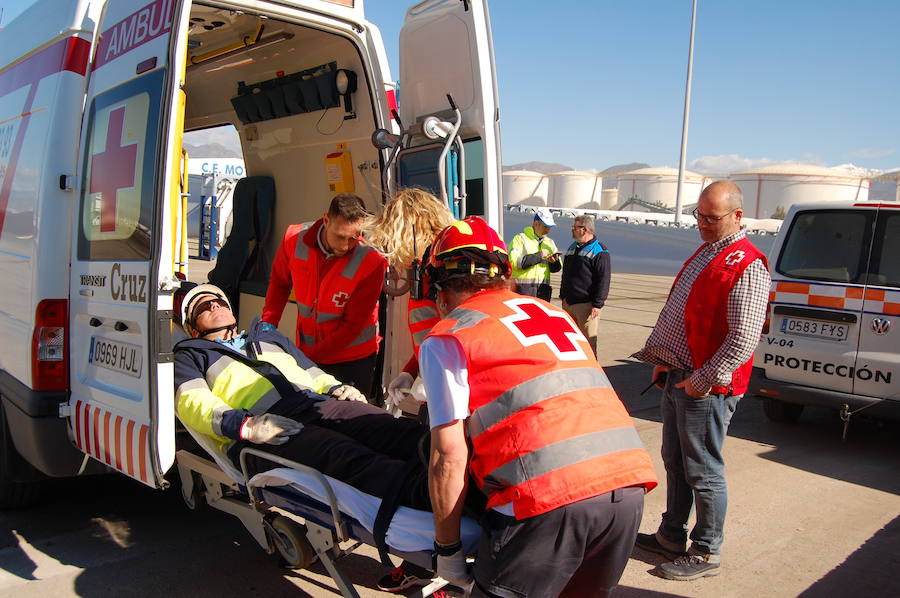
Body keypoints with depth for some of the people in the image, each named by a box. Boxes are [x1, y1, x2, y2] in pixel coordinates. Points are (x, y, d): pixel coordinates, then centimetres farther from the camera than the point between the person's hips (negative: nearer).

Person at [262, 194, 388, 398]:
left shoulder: (370, 262, -22)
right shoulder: (295, 238, -12)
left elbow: (353, 326, -19)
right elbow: (279, 283, 9)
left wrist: (306, 359, -21)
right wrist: (267, 324, -4)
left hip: (353, 359, -3)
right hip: (306, 349, 4)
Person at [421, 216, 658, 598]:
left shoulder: (447, 338, 6)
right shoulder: (549, 311, 25)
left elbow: (449, 457, 0)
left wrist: (447, 550, 10)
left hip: (548, 497, -6)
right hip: (630, 484, 7)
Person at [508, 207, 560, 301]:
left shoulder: (550, 242, 18)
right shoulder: (520, 239, -1)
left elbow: (556, 268, 19)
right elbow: (514, 262, -16)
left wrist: (554, 262, -5)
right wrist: (539, 255, -14)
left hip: (543, 290, 6)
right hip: (523, 289, -5)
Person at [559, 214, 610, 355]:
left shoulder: (599, 251, -8)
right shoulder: (572, 248, 17)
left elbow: (603, 280, -14)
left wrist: (597, 305, -18)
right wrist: (563, 296, 20)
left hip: (586, 305, -7)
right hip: (568, 302, 8)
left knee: (588, 340, -4)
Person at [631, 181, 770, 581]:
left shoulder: (747, 266, -16)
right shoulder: (704, 254, 14)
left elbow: (743, 340, -22)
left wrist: (702, 379, -18)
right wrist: (663, 362, 16)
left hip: (706, 386, -9)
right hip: (677, 377, 9)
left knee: (703, 472, 3)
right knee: (674, 462, 18)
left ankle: (706, 553, 19)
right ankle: (671, 536, 33)